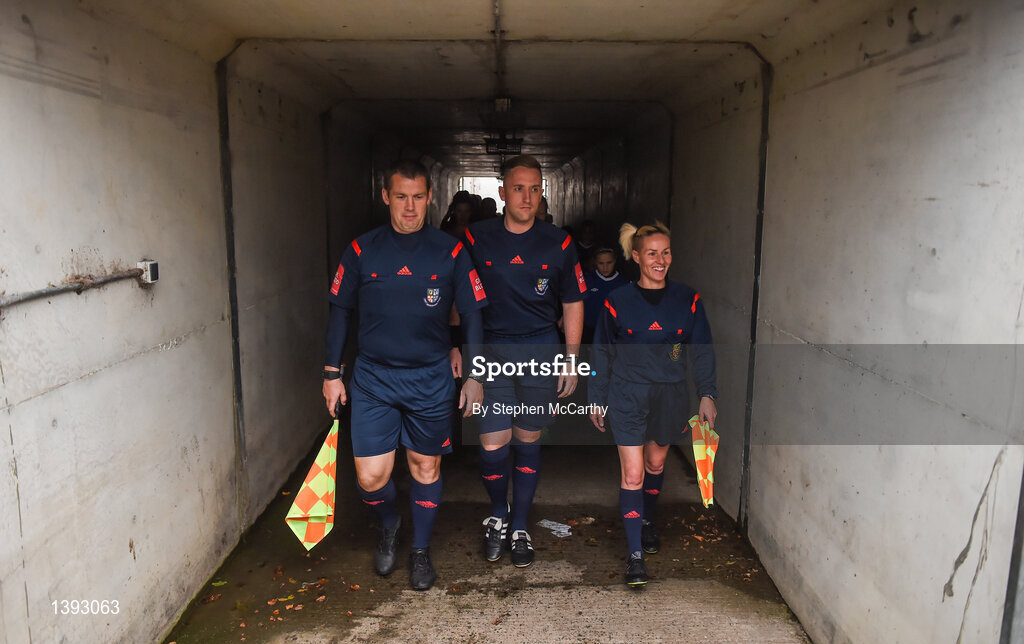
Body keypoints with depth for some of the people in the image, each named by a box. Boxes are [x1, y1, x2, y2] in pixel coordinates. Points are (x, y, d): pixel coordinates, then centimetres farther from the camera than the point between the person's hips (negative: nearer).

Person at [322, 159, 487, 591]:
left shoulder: (450, 252, -2)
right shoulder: (362, 250, 0)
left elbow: (472, 316, 2)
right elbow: (340, 311, 7)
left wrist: (475, 376, -1)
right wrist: (332, 373, 5)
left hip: (430, 379, 0)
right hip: (373, 379, 1)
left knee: (426, 467, 11)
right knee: (370, 477, -1)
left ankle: (421, 552, 33)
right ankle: (388, 527, 33)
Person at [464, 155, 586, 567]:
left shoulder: (558, 244, 0)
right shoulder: (476, 239, -2)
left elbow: (573, 303, 7)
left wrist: (572, 360, 4)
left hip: (541, 351, 1)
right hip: (490, 351, 0)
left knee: (528, 442, 10)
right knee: (492, 445, -2)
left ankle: (519, 528, 27)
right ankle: (498, 514, 28)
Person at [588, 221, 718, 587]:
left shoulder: (687, 300, 0)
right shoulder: (618, 301, -4)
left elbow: (701, 350, 5)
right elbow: (602, 354, 3)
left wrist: (707, 395, -1)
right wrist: (596, 400, 5)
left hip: (669, 395, 3)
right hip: (628, 395, -2)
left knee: (656, 464, 19)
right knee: (632, 474, -5)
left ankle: (646, 520, 45)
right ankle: (635, 554, 2)